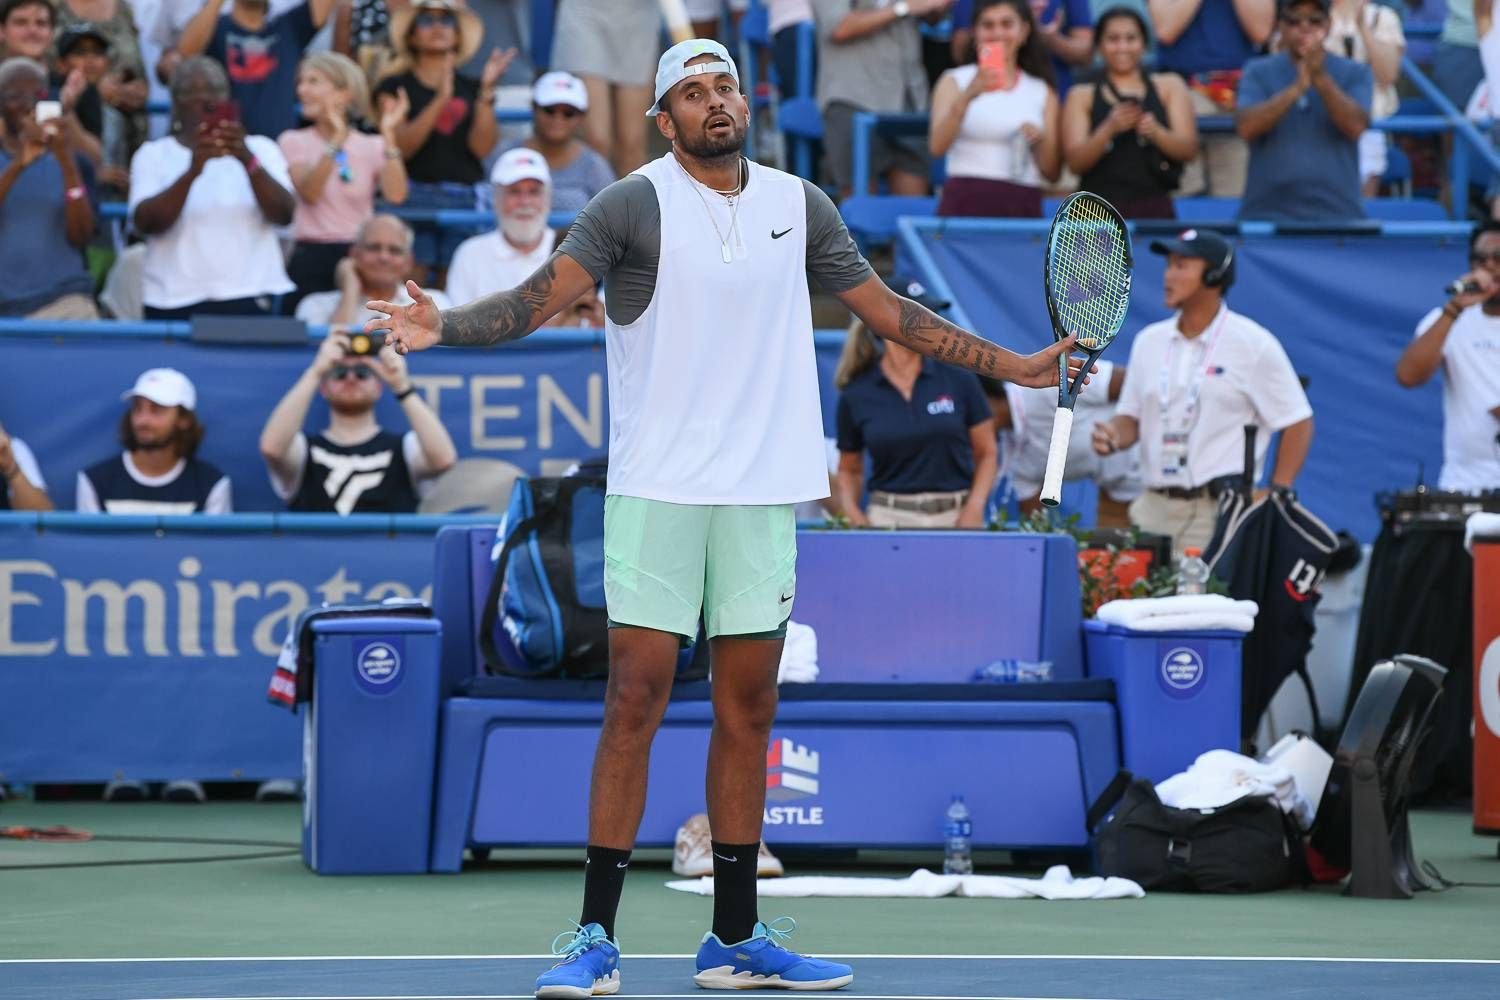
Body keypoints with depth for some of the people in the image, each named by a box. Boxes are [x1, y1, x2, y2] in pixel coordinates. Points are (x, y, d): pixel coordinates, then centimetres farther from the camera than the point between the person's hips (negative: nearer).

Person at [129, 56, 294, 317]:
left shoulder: (259, 148, 13)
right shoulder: (152, 155, 10)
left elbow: (283, 214, -3)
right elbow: (145, 223, -7)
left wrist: (248, 161, -20)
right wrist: (191, 172, -22)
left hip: (249, 297, 0)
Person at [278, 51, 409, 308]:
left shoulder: (372, 146, 6)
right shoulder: (294, 141, 4)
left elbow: (395, 195, -11)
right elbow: (309, 193, -14)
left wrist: (388, 136, -15)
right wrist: (336, 140, -23)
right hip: (312, 257, -1)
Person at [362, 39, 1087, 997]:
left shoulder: (800, 206, 10)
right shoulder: (635, 205, -4)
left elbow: (890, 311, 19)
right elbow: (540, 296, -13)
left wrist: (1013, 365, 20)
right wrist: (442, 325, -31)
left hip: (763, 494, 4)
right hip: (657, 490, -4)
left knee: (748, 709, 7)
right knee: (636, 702, -7)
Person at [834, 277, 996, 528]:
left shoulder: (958, 379, 1)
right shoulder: (856, 396, 2)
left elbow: (986, 453, 7)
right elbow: (849, 469, 13)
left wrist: (974, 509, -7)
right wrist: (854, 515, -5)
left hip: (955, 517, 0)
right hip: (888, 519, 0)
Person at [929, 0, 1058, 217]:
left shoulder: (1042, 92, 14)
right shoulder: (955, 81, 8)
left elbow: (1052, 173, 13)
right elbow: (937, 146, -9)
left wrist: (1041, 140, -7)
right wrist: (968, 96, -22)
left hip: (1023, 208, 2)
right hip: (966, 204, -2)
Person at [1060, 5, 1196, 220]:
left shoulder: (1169, 86, 12)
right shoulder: (1081, 96, 11)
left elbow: (1189, 149, 3)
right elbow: (1075, 162, -1)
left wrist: (1156, 133, -17)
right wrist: (1110, 128, -18)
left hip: (1155, 210, 0)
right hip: (1099, 212, 0)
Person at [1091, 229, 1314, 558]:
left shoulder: (1253, 344, -3)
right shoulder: (1149, 341, 14)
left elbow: (1298, 423, -1)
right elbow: (1131, 417, 18)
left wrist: (1275, 495, -8)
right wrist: (1114, 437, -6)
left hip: (1220, 512, -5)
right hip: (1154, 507, 5)